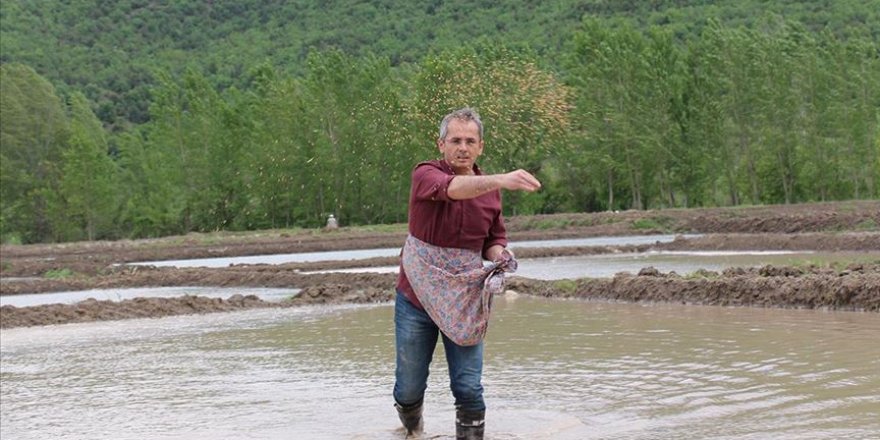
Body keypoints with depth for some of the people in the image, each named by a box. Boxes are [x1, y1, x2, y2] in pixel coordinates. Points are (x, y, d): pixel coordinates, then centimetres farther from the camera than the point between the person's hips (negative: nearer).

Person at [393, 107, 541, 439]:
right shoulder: (425, 175, -13)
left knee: (469, 389, -6)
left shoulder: (491, 190, 1)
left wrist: (498, 253, -11)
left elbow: (494, 239, 14)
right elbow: (450, 188, -37)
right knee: (409, 388, 10)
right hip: (416, 298, -2)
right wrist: (500, 181, -53)